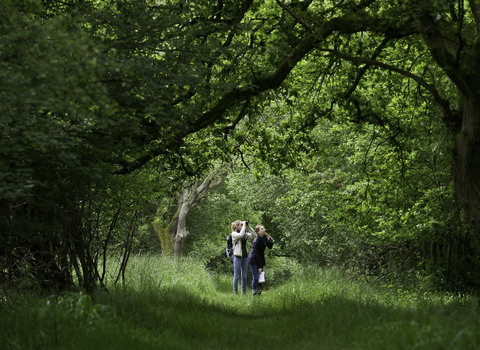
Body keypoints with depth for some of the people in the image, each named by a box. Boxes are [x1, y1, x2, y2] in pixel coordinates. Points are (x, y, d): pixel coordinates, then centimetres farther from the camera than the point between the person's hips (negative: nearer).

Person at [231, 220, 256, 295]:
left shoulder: (245, 234, 9)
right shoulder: (234, 234, -6)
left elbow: (254, 235, 0)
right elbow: (241, 235, -26)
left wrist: (248, 226, -3)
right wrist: (244, 226, -15)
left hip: (245, 256, 5)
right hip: (237, 256, -5)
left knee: (244, 276, 8)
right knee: (237, 276, -1)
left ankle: (243, 292, 14)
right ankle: (235, 292, 5)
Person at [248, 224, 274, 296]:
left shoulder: (265, 238, -2)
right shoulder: (257, 241, -24)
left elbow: (270, 247, 8)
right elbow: (257, 254, -22)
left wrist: (270, 241, -15)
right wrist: (259, 267, -19)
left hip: (260, 260, 8)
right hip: (254, 260, -8)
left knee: (261, 276, 7)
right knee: (256, 277, -11)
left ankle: (259, 292, 12)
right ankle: (254, 293, -4)